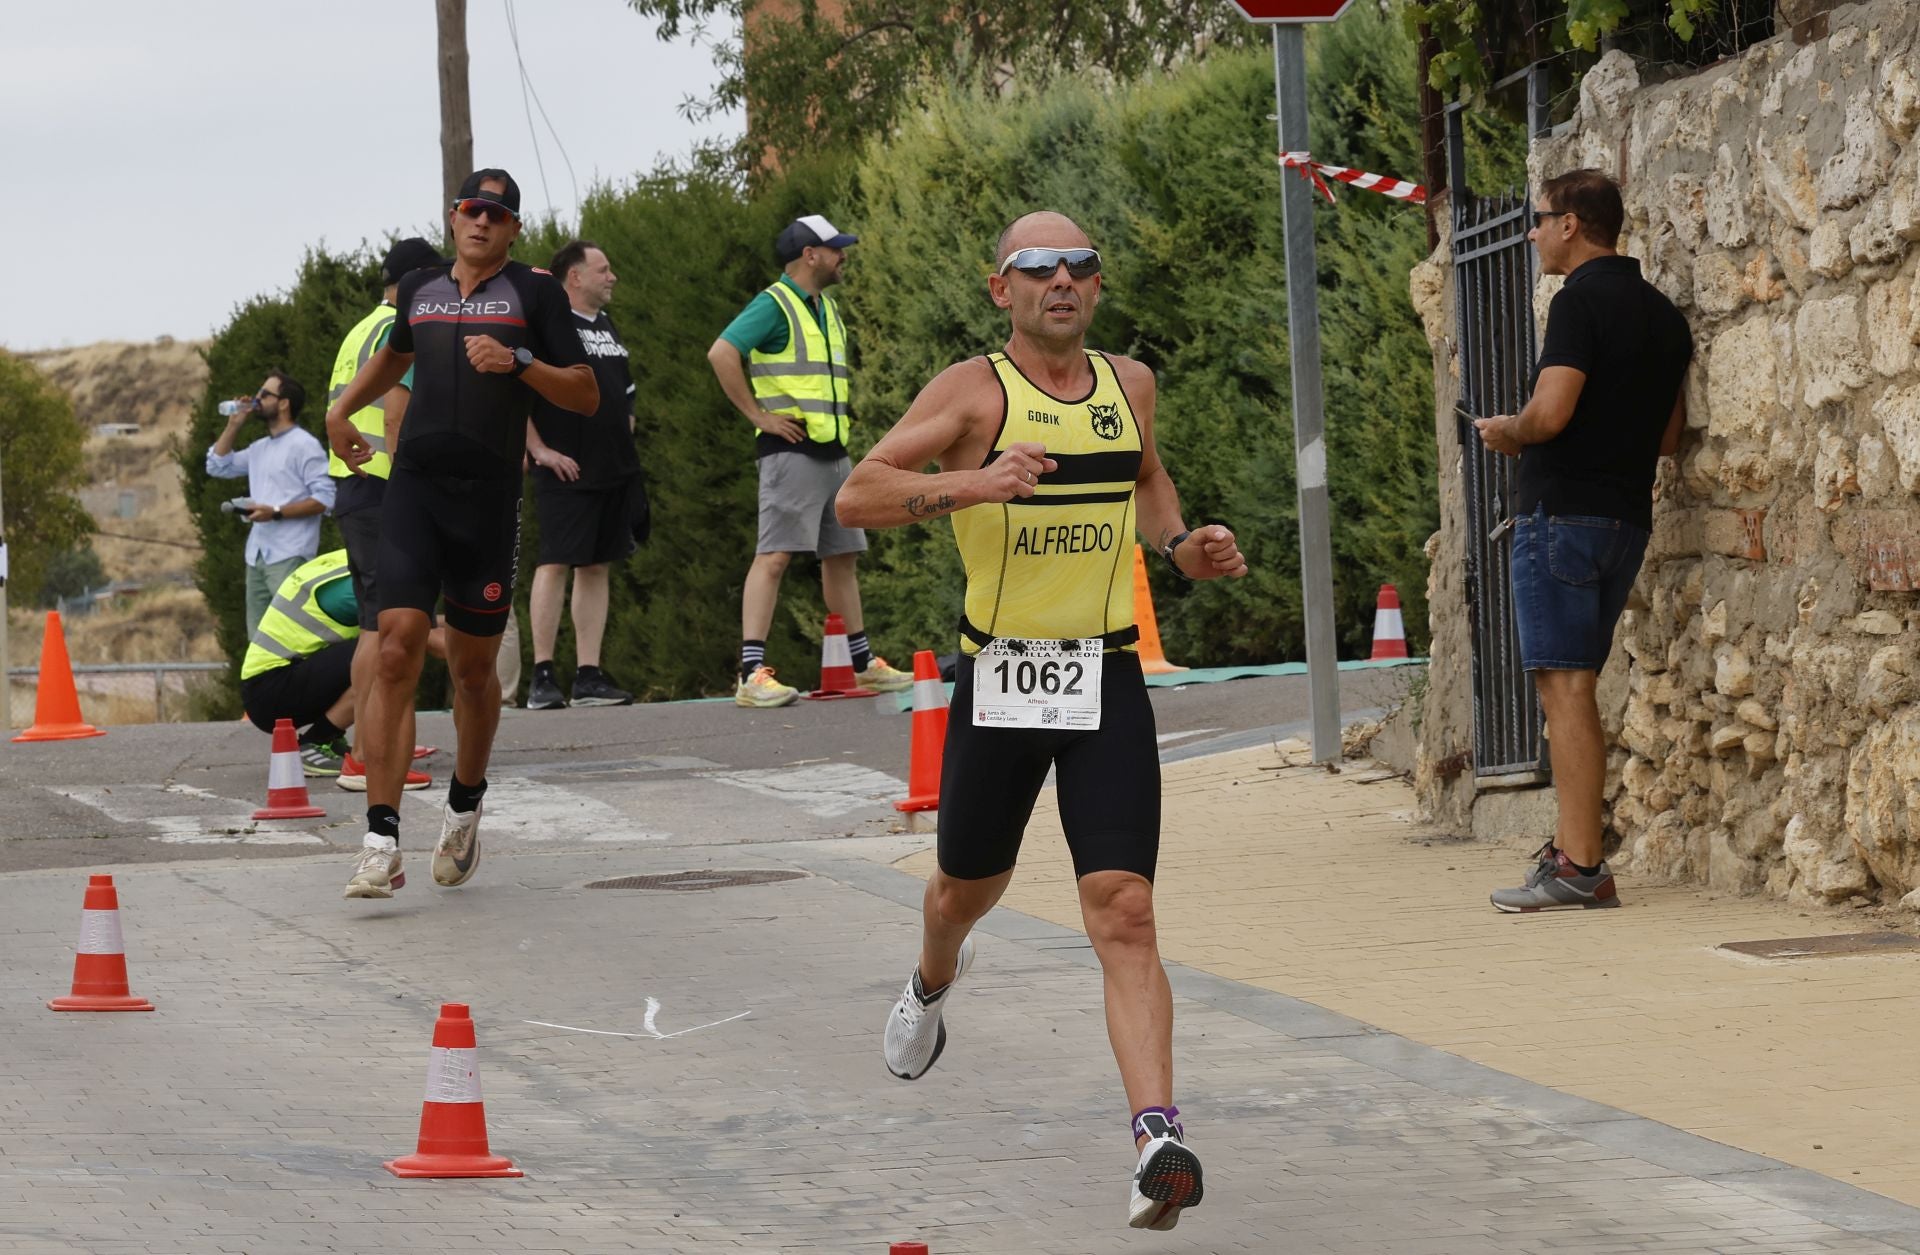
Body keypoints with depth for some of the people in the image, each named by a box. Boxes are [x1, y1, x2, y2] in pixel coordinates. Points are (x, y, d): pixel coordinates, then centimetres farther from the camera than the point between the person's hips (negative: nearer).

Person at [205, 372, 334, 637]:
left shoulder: (304, 445, -6)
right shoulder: (259, 448, 20)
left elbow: (325, 498, -13)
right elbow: (218, 467, 25)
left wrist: (276, 513, -19)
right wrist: (234, 425, 16)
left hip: (289, 556, -9)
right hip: (256, 555, 9)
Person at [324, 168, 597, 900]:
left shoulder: (535, 293, 4)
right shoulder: (418, 290, 15)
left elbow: (586, 396, 0)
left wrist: (519, 362, -14)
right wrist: (343, 411, 25)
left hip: (489, 501, -2)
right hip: (413, 489, 2)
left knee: (472, 669, 7)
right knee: (396, 653, -13)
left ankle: (464, 810, 34)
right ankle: (381, 845, -17)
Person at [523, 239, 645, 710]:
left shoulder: (607, 327, 18)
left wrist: (626, 438, 17)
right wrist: (539, 450, -16)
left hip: (615, 471, 8)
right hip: (567, 472, -8)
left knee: (597, 568, 6)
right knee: (555, 565, -9)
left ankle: (589, 676, 8)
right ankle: (542, 677, -8)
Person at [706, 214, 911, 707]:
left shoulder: (828, 309, 19)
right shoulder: (774, 305, -9)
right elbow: (722, 353, -22)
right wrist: (758, 415, -19)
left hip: (832, 450, 9)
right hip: (791, 449, -9)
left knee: (842, 554, 15)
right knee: (774, 554, -14)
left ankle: (863, 664, 25)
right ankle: (752, 674, -20)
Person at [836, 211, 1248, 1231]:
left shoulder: (1129, 384, 8)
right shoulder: (974, 390, -7)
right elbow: (856, 496, -17)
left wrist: (1180, 547, 12)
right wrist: (970, 484, -31)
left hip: (1106, 680, 1)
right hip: (1000, 678, -1)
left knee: (1124, 915, -13)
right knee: (970, 884, 19)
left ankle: (1156, 1137, -23)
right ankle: (933, 983, 56)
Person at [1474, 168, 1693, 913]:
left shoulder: (1581, 300, -12)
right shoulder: (1661, 313, 15)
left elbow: (1551, 412, -22)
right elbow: (1669, 437, 19)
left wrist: (1504, 432, -2)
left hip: (1563, 510, -9)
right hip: (1628, 517, 9)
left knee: (1565, 687, -9)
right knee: (1574, 690, 15)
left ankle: (1580, 869, -12)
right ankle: (1572, 850, 16)